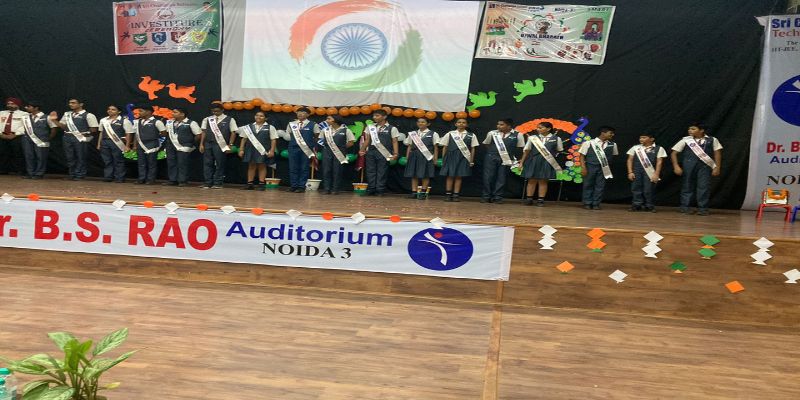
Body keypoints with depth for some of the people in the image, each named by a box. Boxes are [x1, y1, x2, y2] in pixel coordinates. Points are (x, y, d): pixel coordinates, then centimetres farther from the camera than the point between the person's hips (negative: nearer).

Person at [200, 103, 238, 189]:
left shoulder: (229, 120, 2)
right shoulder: (207, 119, 11)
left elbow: (233, 133, -1)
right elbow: (204, 132, 11)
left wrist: (230, 145, -8)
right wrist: (201, 144, 4)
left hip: (220, 145, -3)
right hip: (208, 144, 3)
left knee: (219, 164, 1)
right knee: (207, 163, 3)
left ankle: (218, 183, 7)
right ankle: (208, 182, 9)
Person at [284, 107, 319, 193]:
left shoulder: (313, 125, 1)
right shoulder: (291, 124, 11)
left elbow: (317, 137, 5)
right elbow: (288, 136, 17)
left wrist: (312, 143, -1)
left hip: (306, 149, -3)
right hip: (293, 148, 3)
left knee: (304, 168, 1)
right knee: (293, 167, 4)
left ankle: (302, 186, 7)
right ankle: (293, 185, 11)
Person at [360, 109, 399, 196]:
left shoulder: (391, 129, 3)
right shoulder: (370, 127, 14)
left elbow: (394, 142, 0)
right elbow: (367, 140, 16)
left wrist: (395, 154, -10)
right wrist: (362, 150, 5)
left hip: (384, 153, -3)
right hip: (371, 152, 4)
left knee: (382, 172, -1)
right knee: (371, 171, 3)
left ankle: (380, 190, 7)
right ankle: (371, 190, 10)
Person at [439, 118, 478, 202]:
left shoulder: (471, 135, 5)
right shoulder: (450, 134, 5)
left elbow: (472, 149, 6)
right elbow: (445, 147, 7)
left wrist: (471, 161, 2)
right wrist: (443, 159, 3)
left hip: (463, 157, 0)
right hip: (451, 156, 0)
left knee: (459, 176, 2)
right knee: (450, 176, 1)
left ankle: (455, 195, 7)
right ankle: (448, 194, 8)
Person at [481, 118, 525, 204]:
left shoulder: (517, 135, -2)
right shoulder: (492, 133, 2)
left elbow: (519, 148, 6)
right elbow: (486, 144, 15)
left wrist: (513, 156, 4)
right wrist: (491, 152, 6)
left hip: (506, 159, -1)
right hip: (491, 158, 1)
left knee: (501, 178, 3)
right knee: (488, 177, 0)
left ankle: (497, 197, 10)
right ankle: (486, 196, 9)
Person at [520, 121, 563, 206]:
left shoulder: (556, 139, 1)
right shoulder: (532, 138, 3)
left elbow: (559, 151, 10)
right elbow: (526, 150, 7)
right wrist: (522, 161, 6)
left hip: (547, 162, -1)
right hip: (533, 161, 1)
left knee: (543, 181, 4)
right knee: (532, 180, 4)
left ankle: (540, 200, 9)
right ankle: (529, 199, 10)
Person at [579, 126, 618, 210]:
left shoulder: (612, 145, 4)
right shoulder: (589, 143, -5)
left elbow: (614, 155, 15)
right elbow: (582, 155, -3)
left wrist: (609, 165, 8)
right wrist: (583, 167, -10)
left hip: (604, 168, 3)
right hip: (590, 167, -3)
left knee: (600, 186, 3)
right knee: (588, 185, 4)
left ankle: (596, 204, 11)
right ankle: (587, 203, 13)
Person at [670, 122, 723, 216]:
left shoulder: (712, 140, 4)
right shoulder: (686, 140, 3)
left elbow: (717, 153, 4)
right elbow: (674, 152, 3)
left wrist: (717, 168, -3)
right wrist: (676, 166, -7)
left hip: (705, 165, 0)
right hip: (689, 165, 1)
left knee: (704, 187, -4)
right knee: (687, 185, 4)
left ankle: (702, 208, 3)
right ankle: (684, 207, 12)